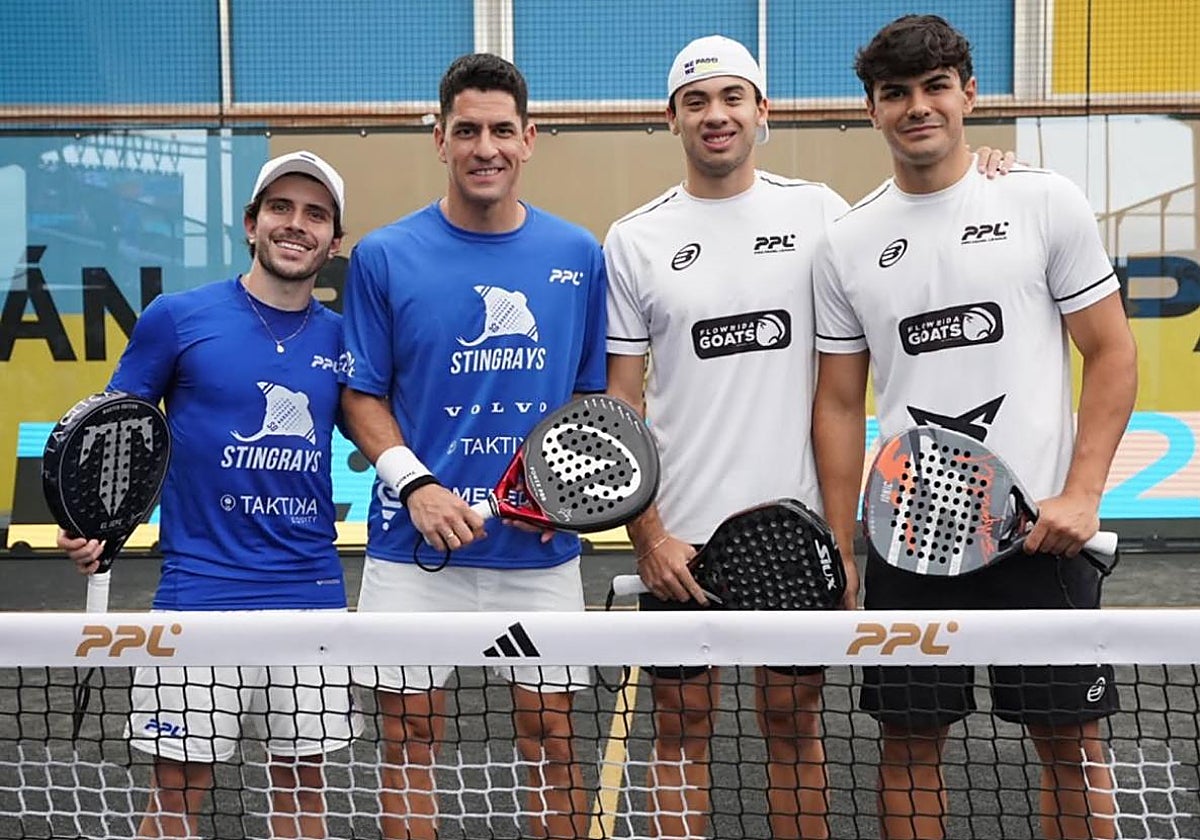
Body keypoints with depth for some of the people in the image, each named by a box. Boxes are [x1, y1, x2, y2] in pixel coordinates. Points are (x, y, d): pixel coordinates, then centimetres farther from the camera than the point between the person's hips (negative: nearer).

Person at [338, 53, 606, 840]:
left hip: (542, 547, 1)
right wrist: (415, 484, -13)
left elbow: (593, 393, 9)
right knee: (410, 741, 7)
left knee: (551, 737, 9)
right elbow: (363, 394, 2)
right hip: (415, 545, -1)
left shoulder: (578, 254, 3)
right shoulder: (384, 257, -1)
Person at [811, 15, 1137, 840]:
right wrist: (838, 553, 5)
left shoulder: (1047, 202, -1)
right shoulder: (847, 244, 6)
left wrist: (1082, 494, -11)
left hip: (1039, 528, -2)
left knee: (1071, 741, 5)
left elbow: (1112, 353, 1)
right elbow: (840, 404, 9)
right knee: (910, 742, 8)